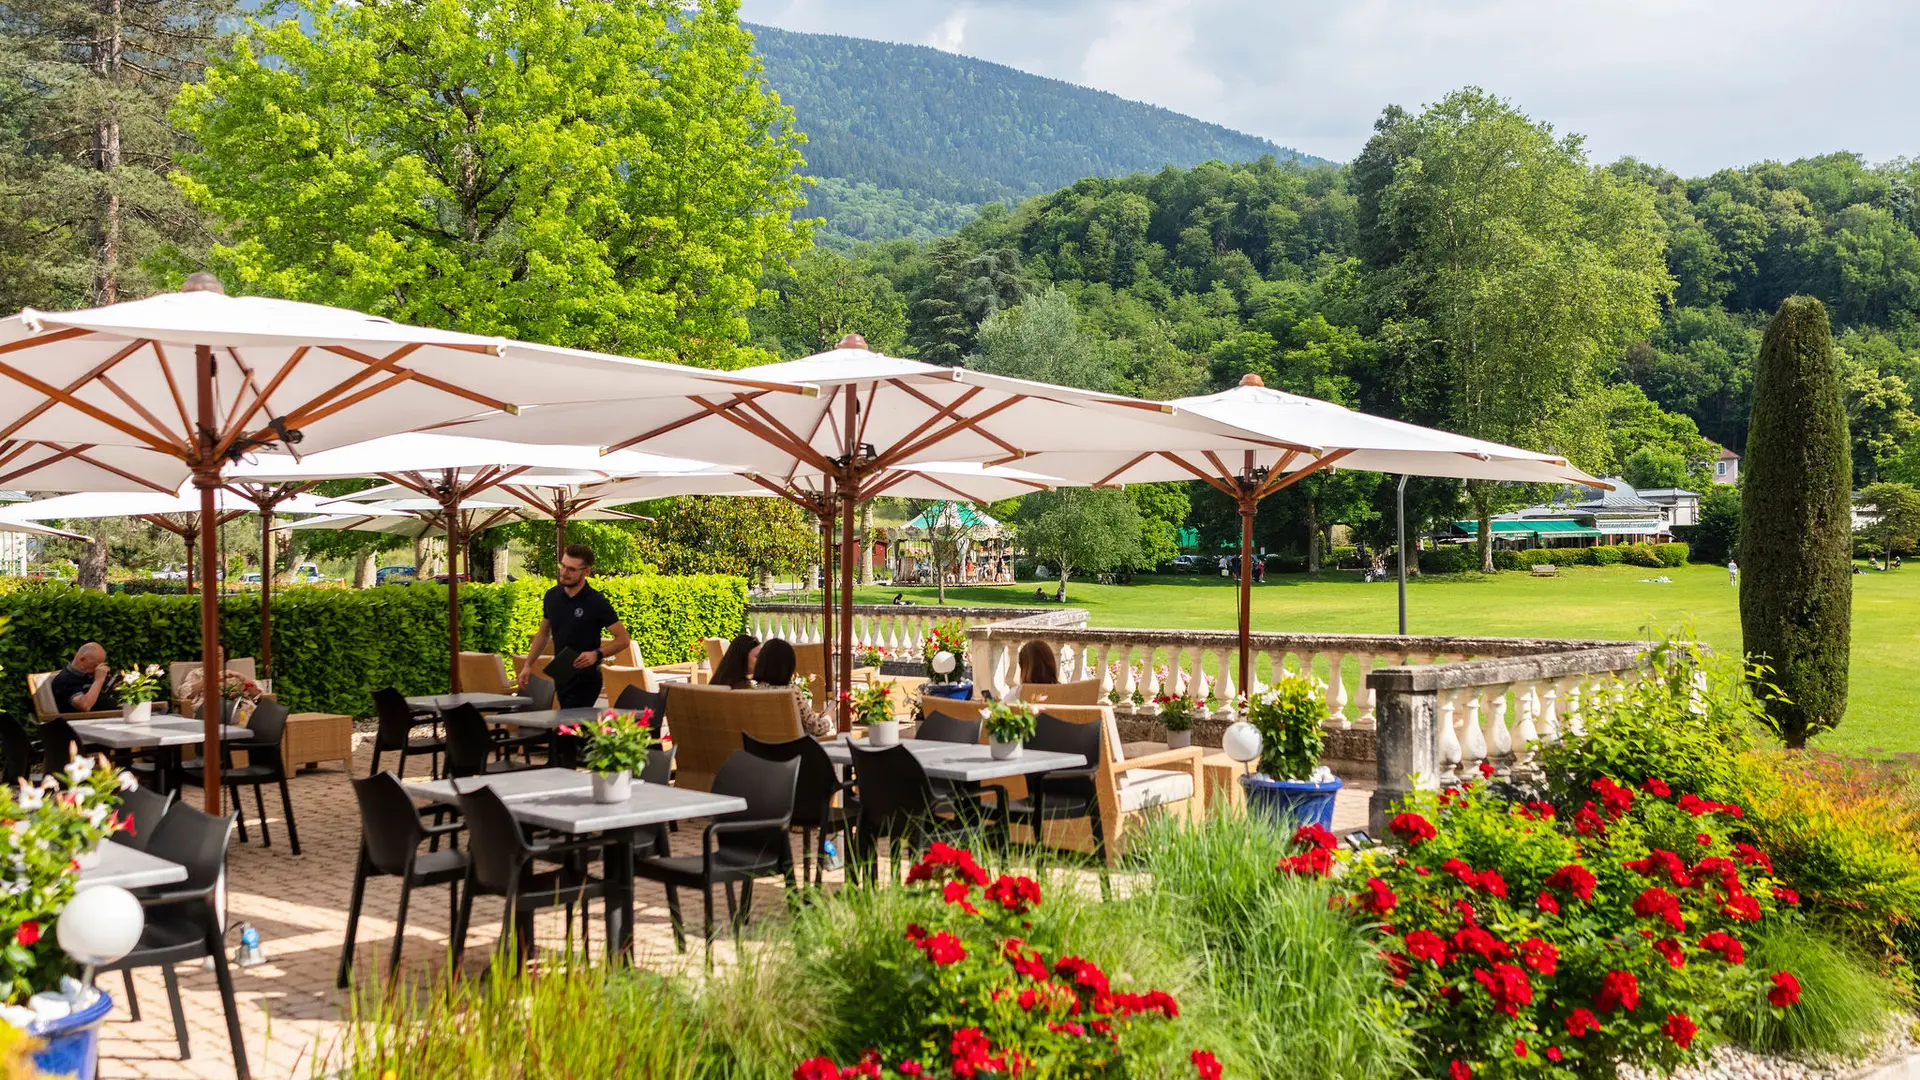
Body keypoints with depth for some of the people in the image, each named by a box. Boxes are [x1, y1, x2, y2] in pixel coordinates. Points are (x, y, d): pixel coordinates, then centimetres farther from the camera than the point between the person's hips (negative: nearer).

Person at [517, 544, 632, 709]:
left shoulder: (597, 603, -13)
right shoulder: (552, 596, 4)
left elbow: (623, 639, -10)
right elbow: (543, 634, 18)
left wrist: (597, 653, -24)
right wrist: (528, 666, 13)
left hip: (585, 680, -6)